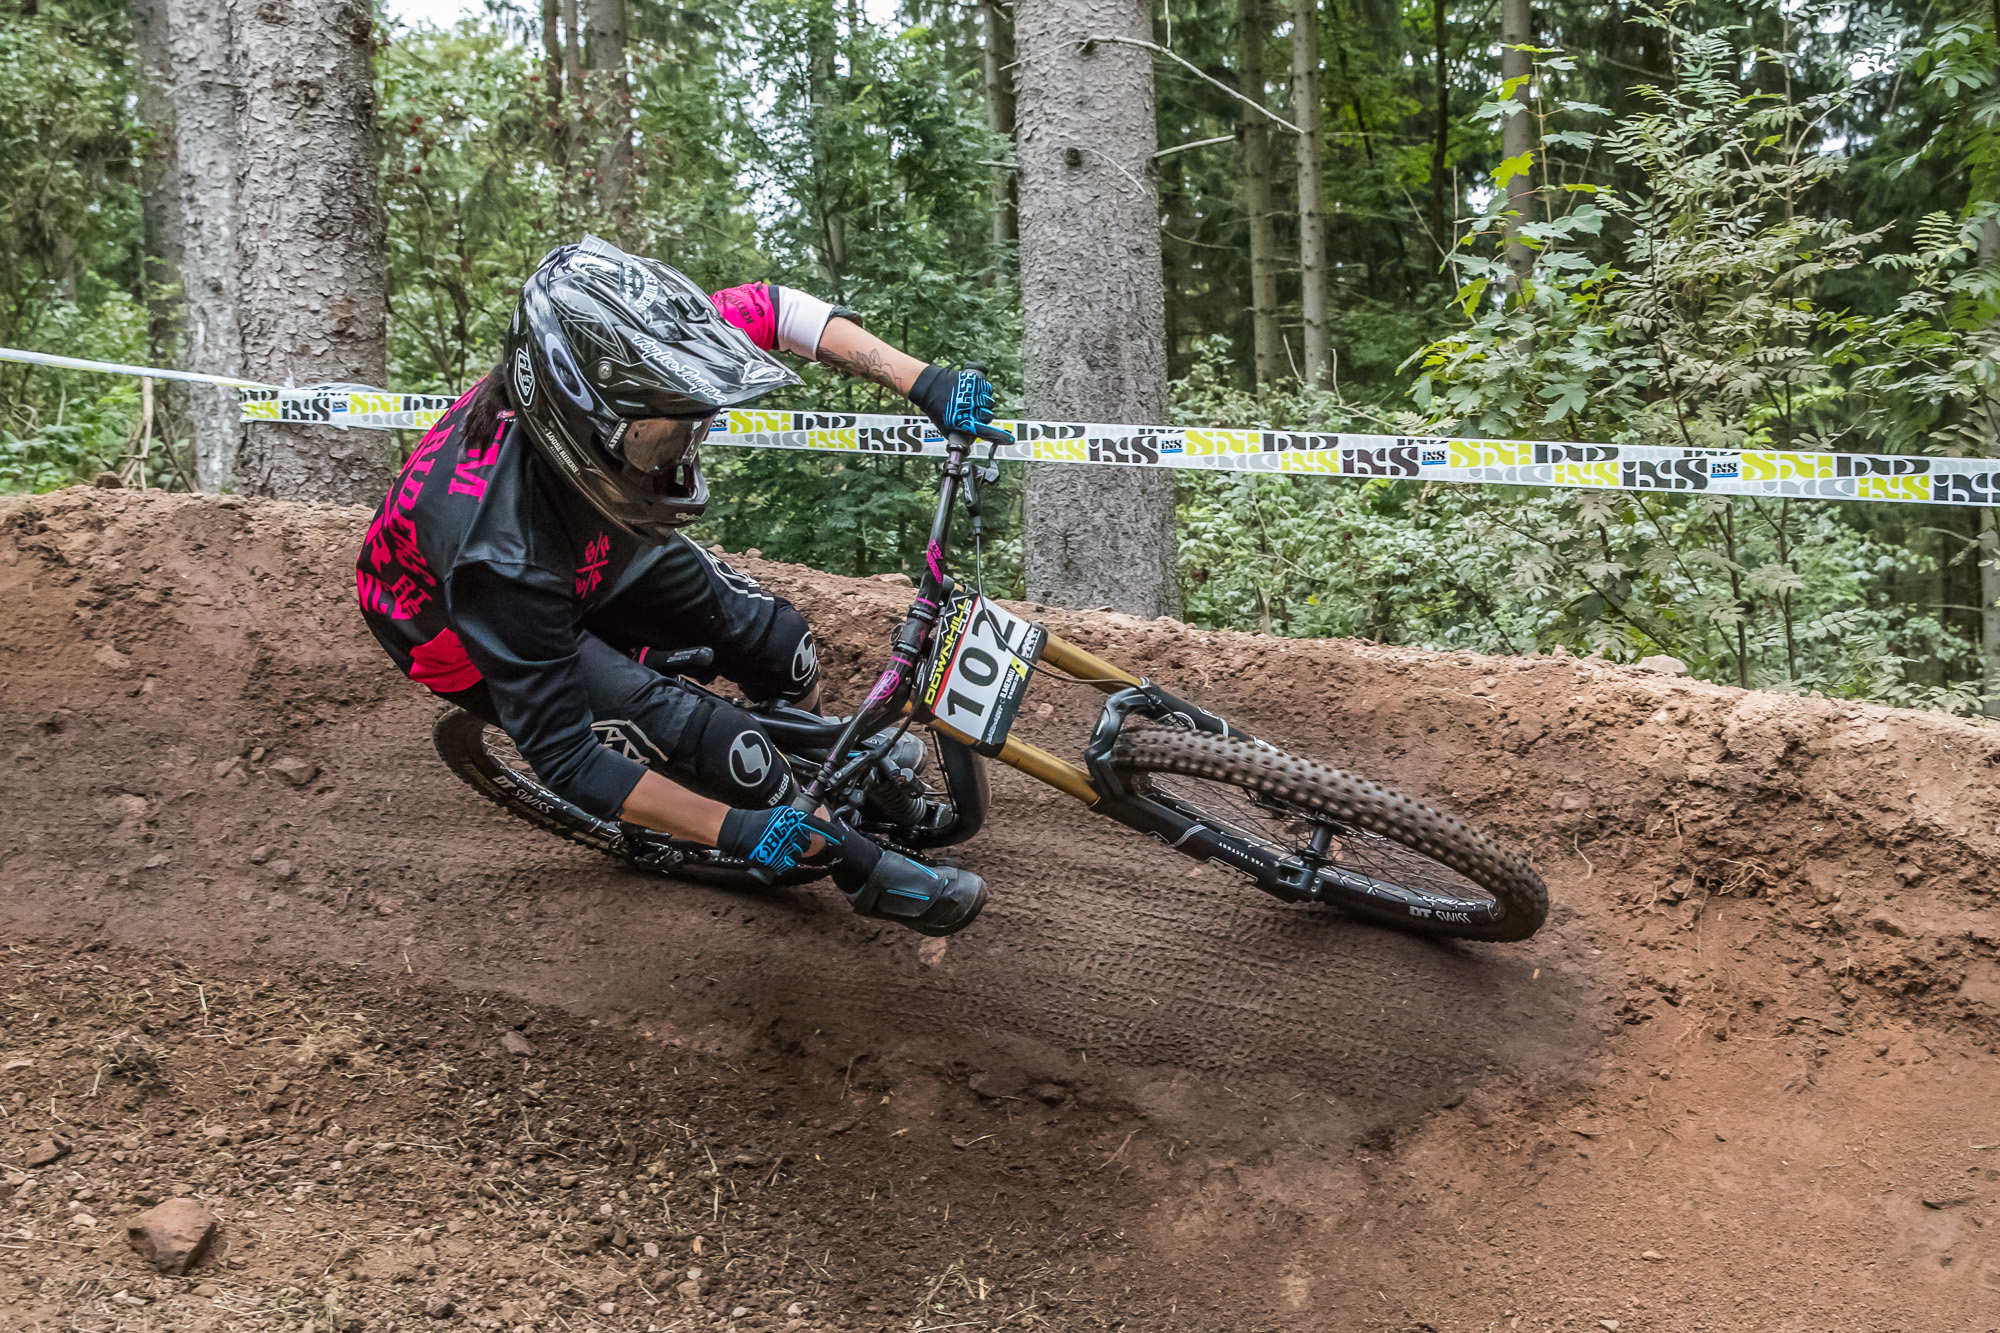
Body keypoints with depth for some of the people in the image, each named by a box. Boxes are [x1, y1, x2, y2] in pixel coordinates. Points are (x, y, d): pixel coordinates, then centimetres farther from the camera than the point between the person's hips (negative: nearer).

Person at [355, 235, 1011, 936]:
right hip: (453, 622, -5)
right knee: (709, 740, -19)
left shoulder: (626, 362, -31)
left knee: (777, 641, -1)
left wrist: (925, 383, -26)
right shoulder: (501, 550, -44)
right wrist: (734, 830, -36)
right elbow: (563, 757, -34)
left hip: (593, 552, 6)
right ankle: (866, 871, 7)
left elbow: (769, 308, -16)